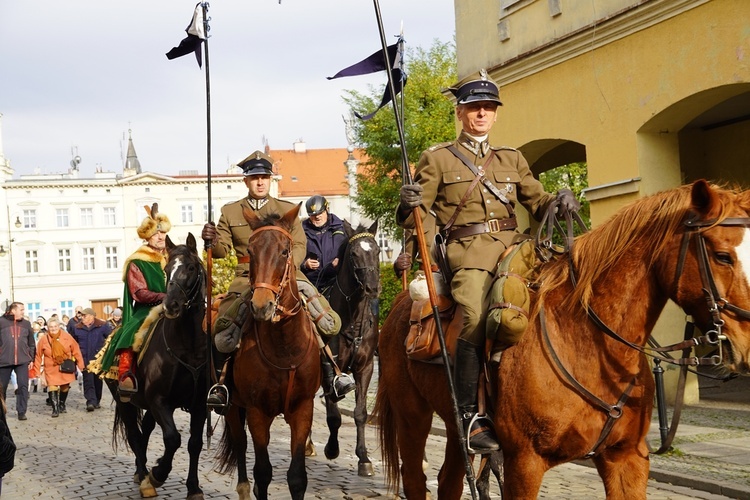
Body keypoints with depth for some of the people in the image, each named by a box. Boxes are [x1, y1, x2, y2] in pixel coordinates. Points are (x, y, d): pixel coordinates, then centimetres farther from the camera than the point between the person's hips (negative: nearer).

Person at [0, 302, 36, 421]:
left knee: (23, 386, -7)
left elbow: (31, 343, 14)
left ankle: (21, 412, 0)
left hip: (22, 361, 2)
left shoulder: (26, 324, 10)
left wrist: (31, 359, 10)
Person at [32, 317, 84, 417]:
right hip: (51, 369, -2)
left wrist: (80, 364, 2)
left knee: (65, 387, 15)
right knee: (52, 388, -17)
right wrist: (37, 370, 0)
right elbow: (38, 355, -2)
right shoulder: (43, 339, -9)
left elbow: (76, 350, 1)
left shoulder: (67, 336, -7)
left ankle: (62, 405, 38)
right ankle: (55, 409, -11)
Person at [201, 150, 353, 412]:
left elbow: (299, 245, 5)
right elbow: (222, 250, 8)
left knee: (328, 322, -15)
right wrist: (213, 240, -16)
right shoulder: (230, 212, 11)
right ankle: (221, 382, -3)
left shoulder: (287, 210, 12)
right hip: (247, 280, -1)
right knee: (222, 330, -22)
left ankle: (330, 373, 3)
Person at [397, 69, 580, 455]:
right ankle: (470, 415, -30)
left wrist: (560, 202, -1)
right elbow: (412, 219, 8)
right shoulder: (437, 159, 13)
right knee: (477, 316, -33)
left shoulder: (512, 159, 25)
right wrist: (409, 205, -17)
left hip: (512, 248, 5)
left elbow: (537, 202, 22)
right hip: (467, 252, -5)